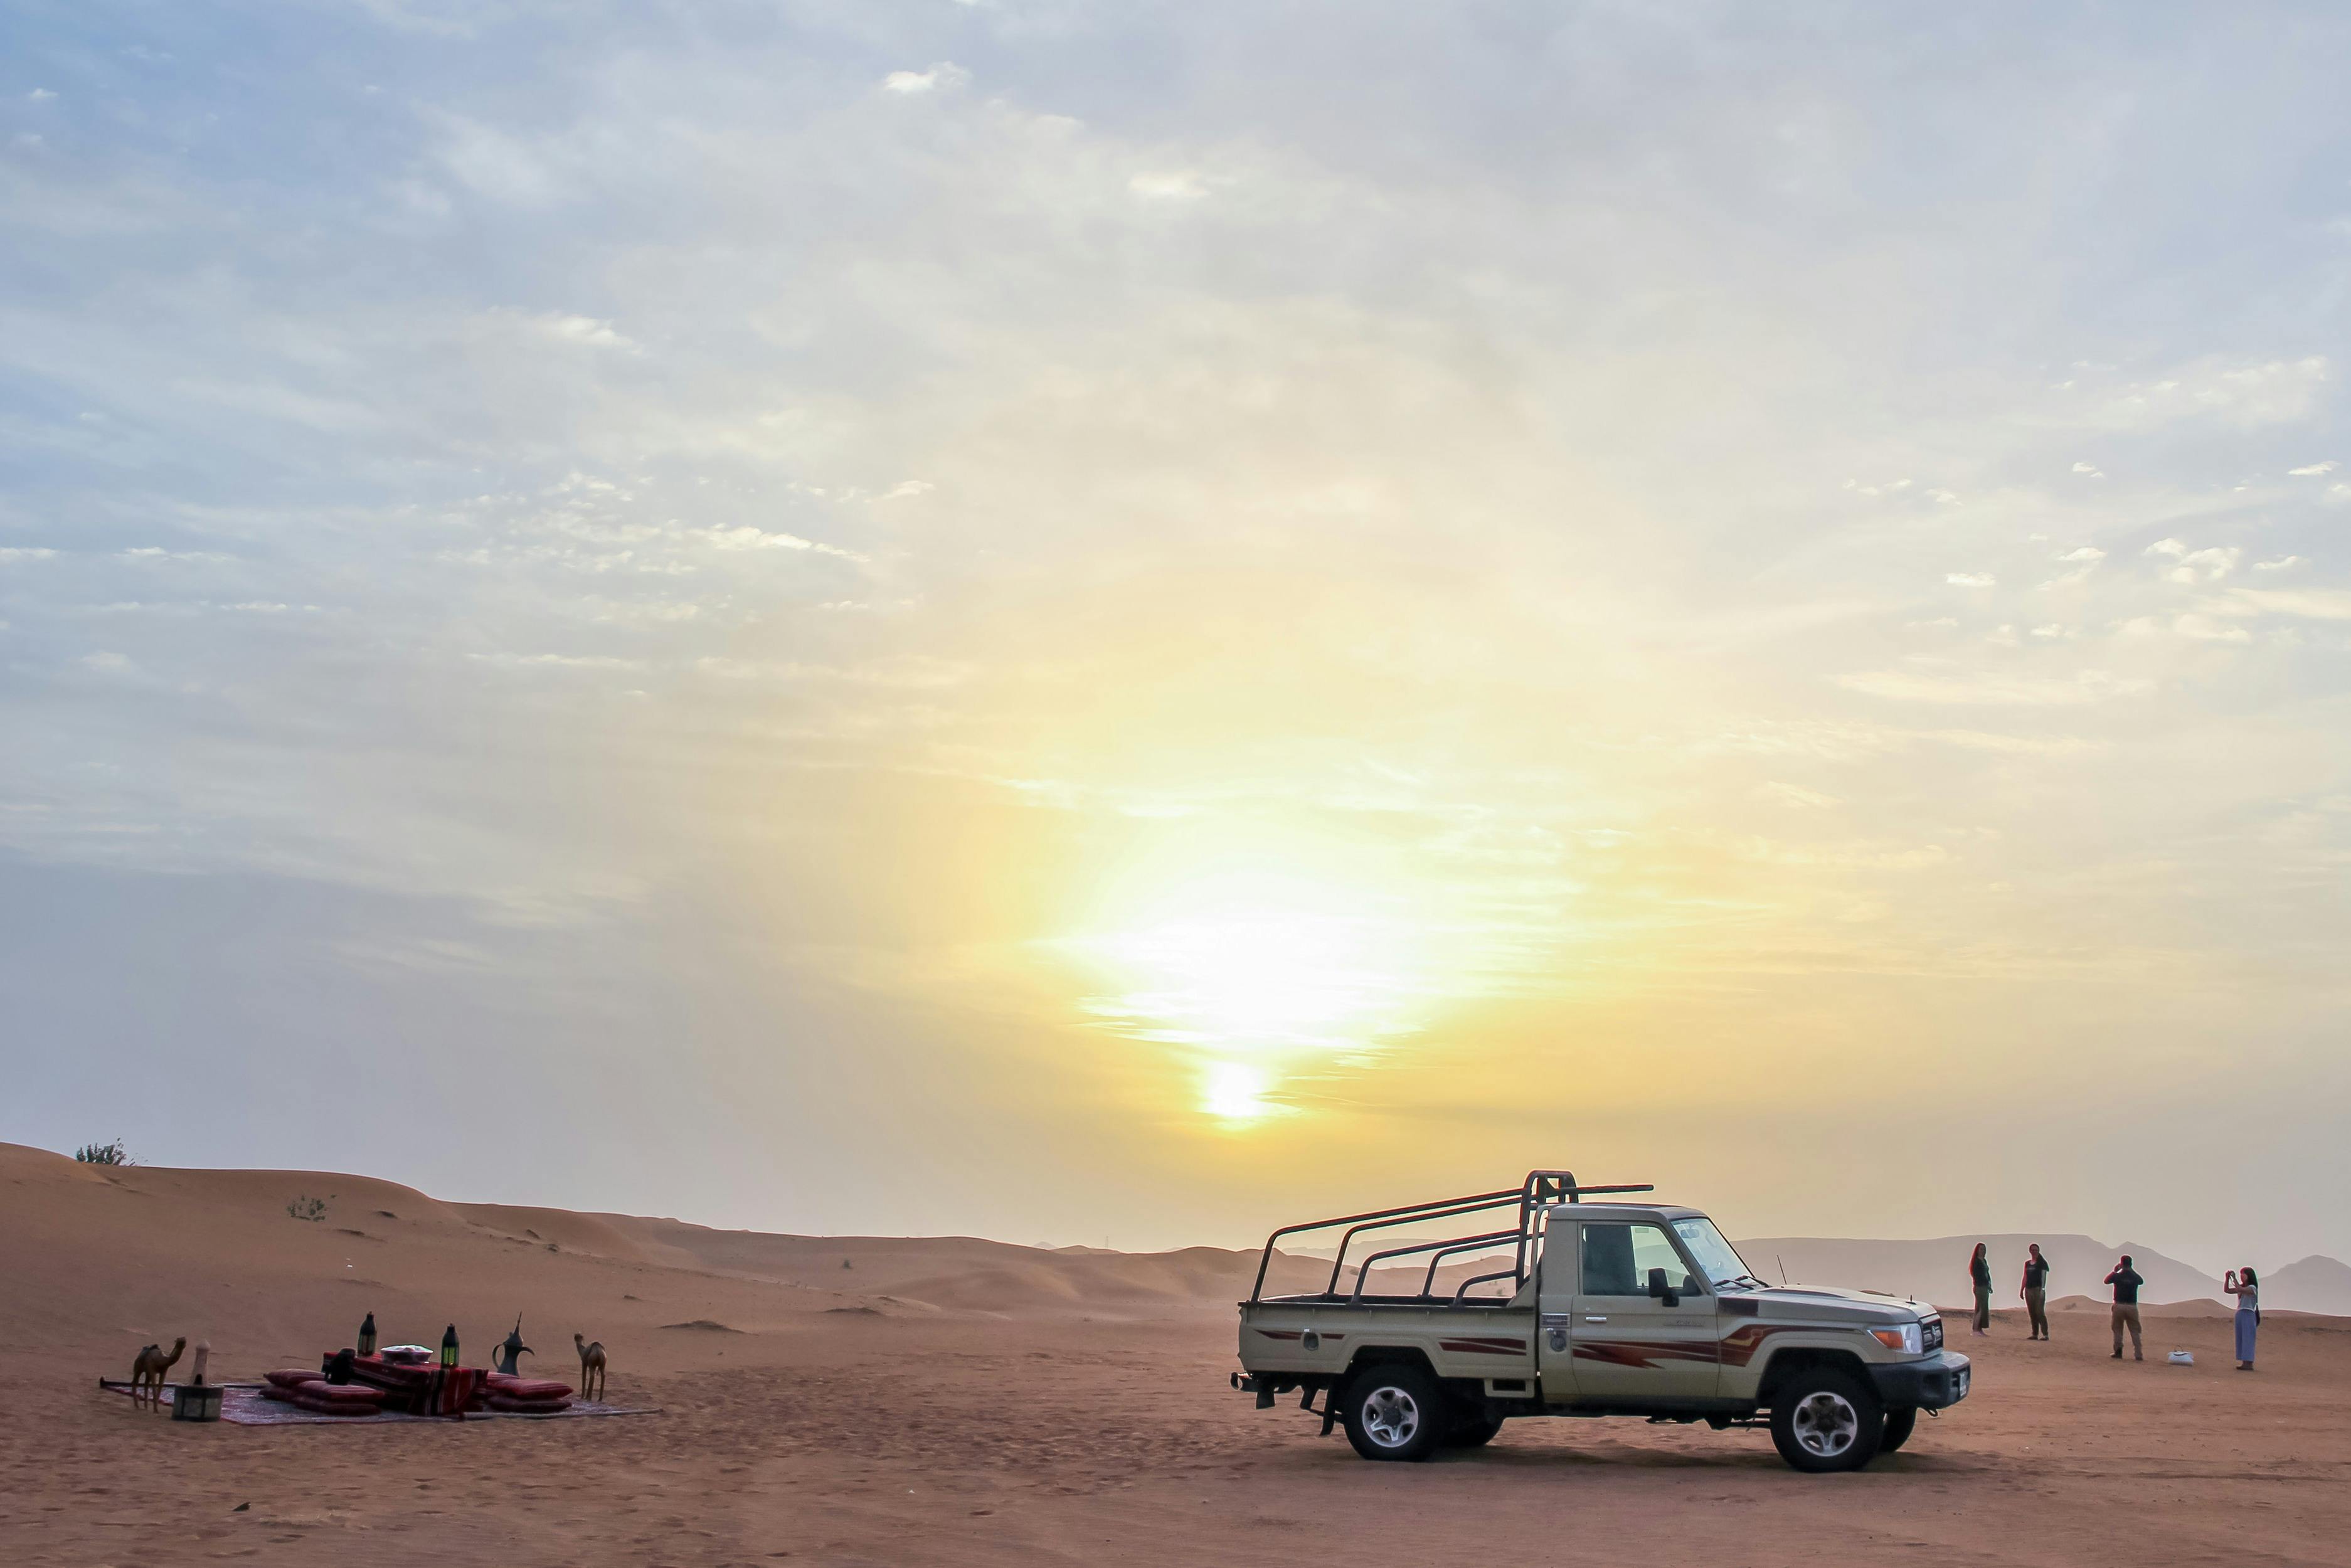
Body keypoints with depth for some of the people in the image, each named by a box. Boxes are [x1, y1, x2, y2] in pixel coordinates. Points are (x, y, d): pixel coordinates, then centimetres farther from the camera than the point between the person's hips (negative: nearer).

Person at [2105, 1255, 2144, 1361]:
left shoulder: (2117, 1275, -6)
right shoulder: (2135, 1277, -2)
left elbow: (2106, 1281, 12)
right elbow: (2142, 1281, 22)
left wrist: (2114, 1270, 19)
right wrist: (2132, 1270, 22)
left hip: (2119, 1306, -1)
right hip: (2132, 1307, 1)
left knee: (2118, 1330, 11)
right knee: (2135, 1331, 5)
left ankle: (2118, 1351, 8)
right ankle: (2138, 1354, -1)